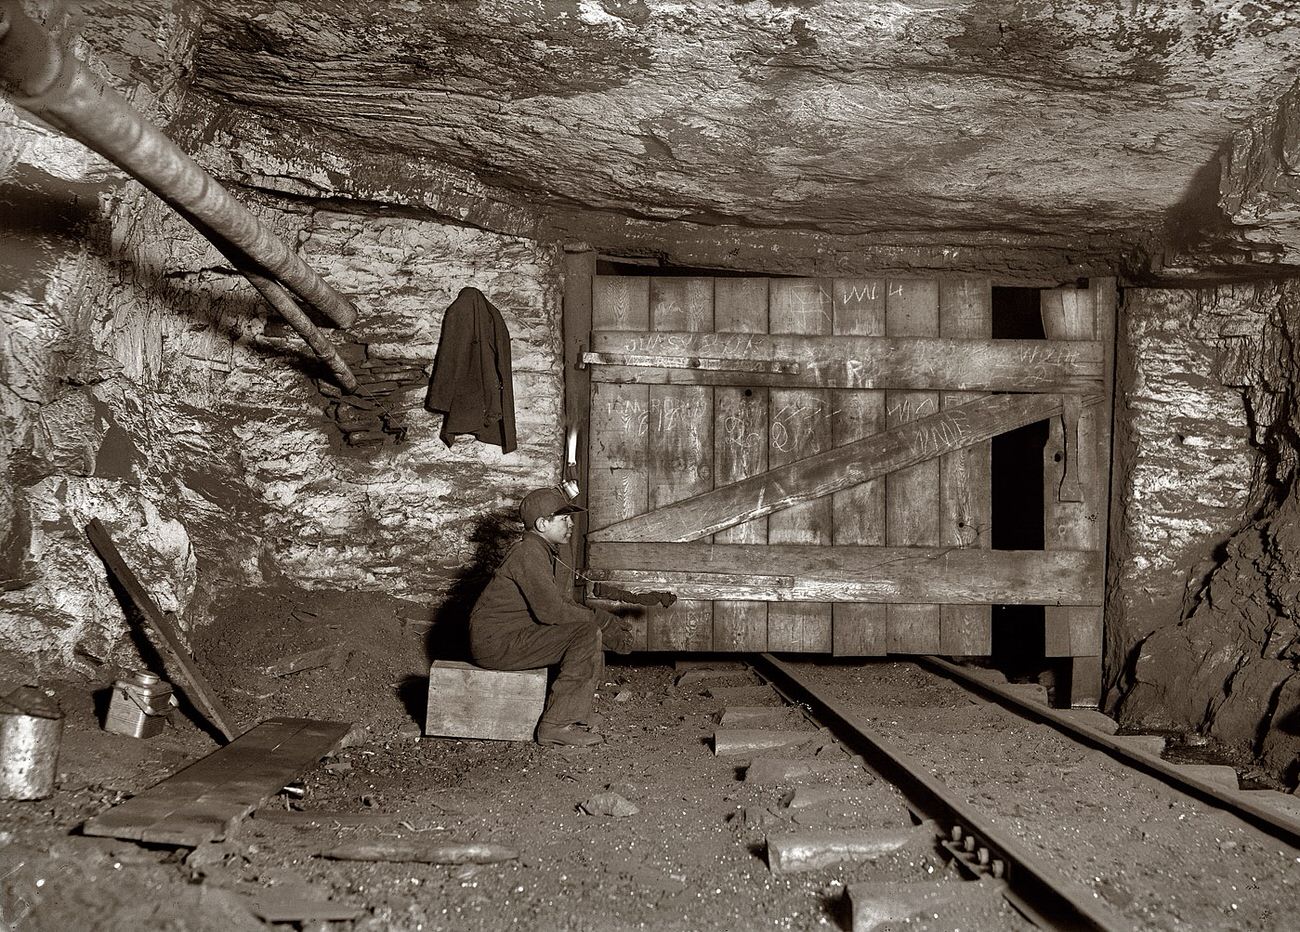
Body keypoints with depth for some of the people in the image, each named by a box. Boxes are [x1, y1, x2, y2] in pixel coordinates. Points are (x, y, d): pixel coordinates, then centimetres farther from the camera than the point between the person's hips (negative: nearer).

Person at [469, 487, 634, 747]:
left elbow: (563, 603, 15)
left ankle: (578, 715, 8)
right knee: (587, 634, -20)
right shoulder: (528, 553, -17)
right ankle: (557, 725, -17)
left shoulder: (544, 552, 15)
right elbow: (550, 611, -24)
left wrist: (608, 622, 1)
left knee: (594, 629, 10)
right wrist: (601, 619, -13)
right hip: (496, 641, -10)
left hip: (514, 633, 10)